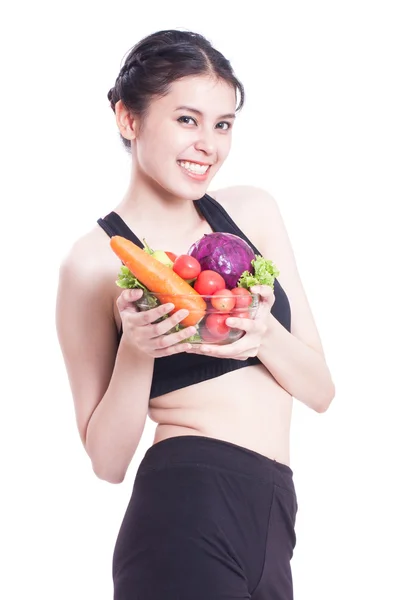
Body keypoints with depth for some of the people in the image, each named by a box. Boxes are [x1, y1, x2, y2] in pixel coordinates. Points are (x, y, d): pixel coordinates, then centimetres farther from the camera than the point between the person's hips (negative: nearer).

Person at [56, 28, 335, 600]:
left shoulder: (253, 211, 7)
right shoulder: (95, 260, -6)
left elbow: (320, 390, 7)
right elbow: (108, 460, -4)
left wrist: (265, 334, -13)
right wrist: (135, 351, -19)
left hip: (271, 517, 5)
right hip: (187, 519, -5)